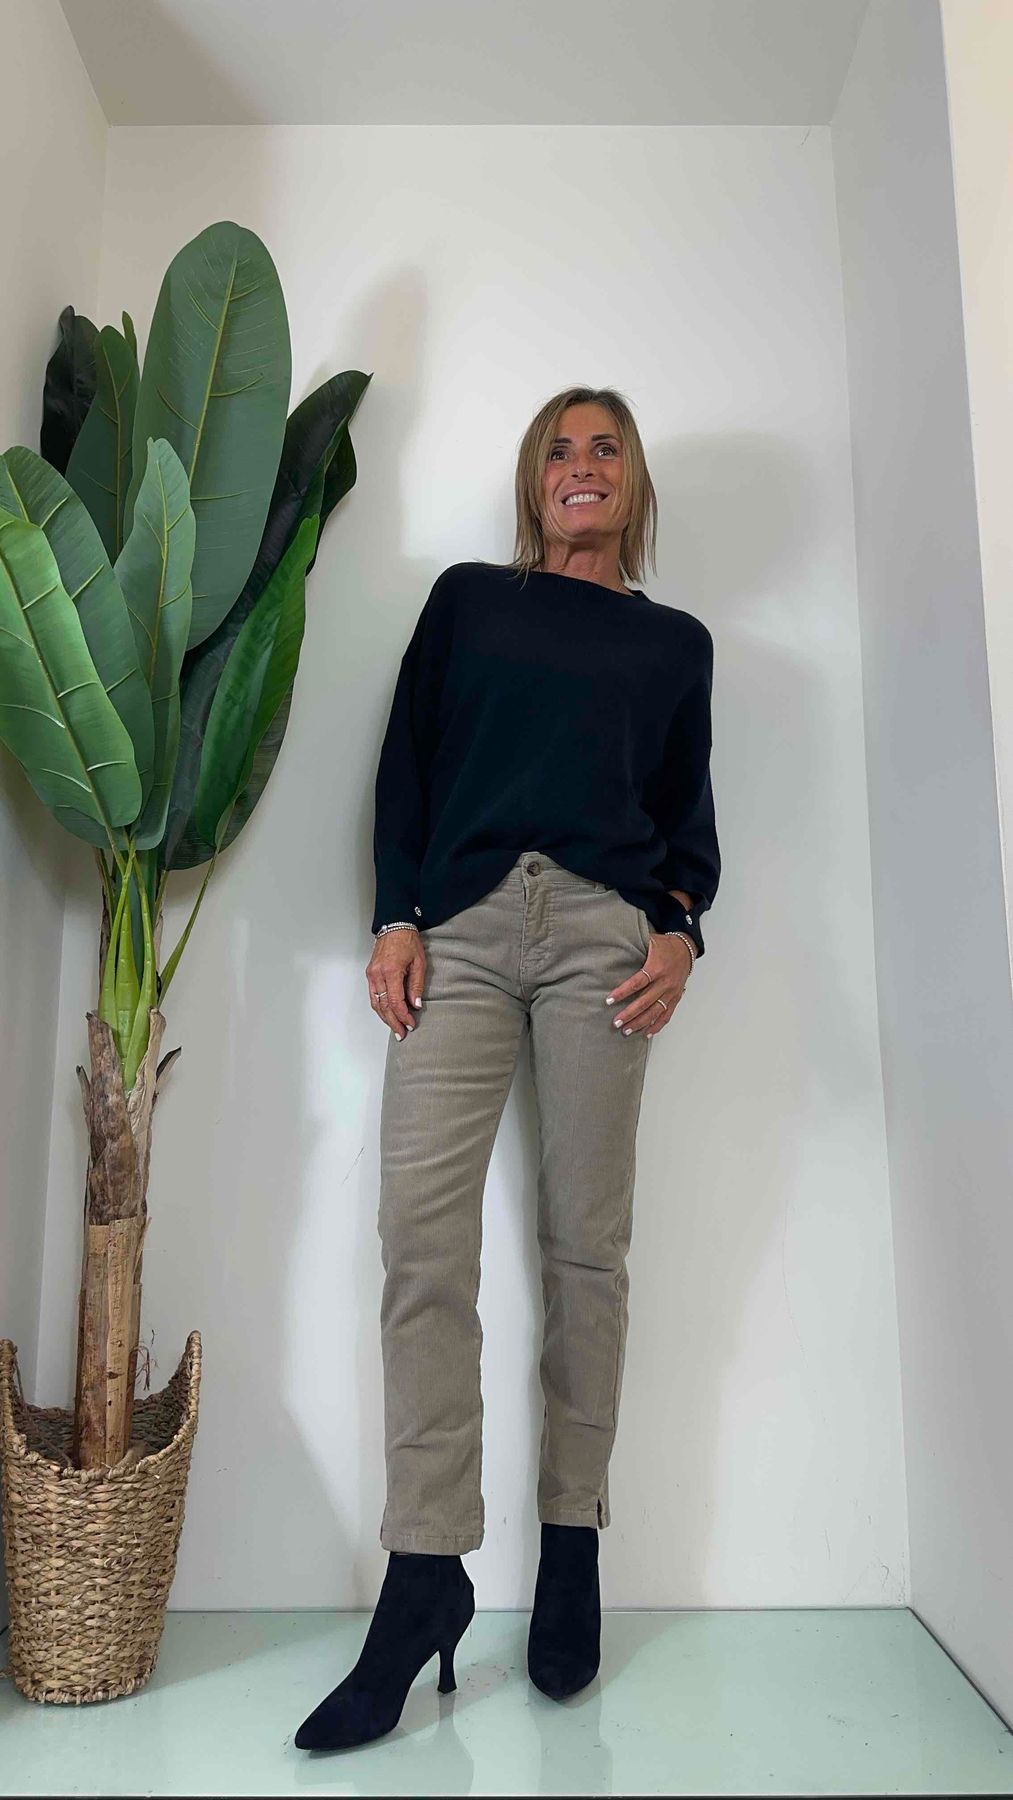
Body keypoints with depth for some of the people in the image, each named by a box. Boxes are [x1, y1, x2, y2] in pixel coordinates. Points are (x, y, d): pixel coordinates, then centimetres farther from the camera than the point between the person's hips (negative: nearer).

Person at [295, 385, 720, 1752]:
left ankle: (573, 1550, 13)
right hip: (460, 929, 1)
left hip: (603, 930, 0)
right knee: (423, 1235, -10)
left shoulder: (674, 640, 21)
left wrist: (680, 929, -3)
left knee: (586, 1240, 0)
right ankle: (426, 1573, -2)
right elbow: (406, 765, 13)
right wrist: (395, 916, 0)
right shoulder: (468, 597, 21)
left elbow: (690, 814, 16)